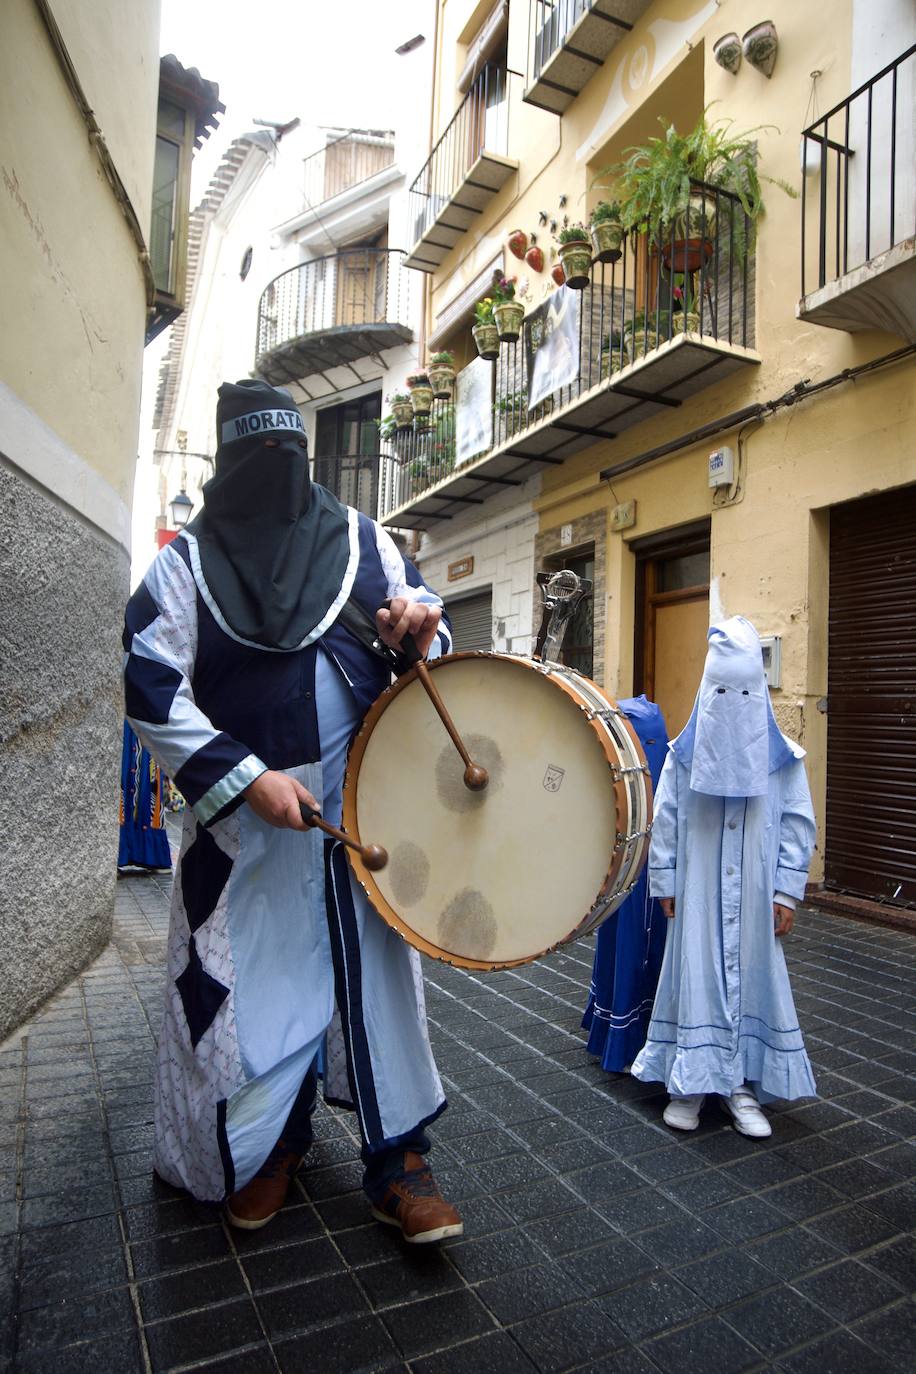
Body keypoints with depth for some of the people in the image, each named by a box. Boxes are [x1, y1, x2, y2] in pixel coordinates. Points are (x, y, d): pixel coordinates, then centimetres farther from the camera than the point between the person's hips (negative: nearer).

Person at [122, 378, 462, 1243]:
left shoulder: (365, 542, 8)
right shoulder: (187, 562, 3)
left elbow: (429, 640, 12)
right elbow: (153, 691, -4)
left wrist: (420, 628, -13)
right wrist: (244, 777, -14)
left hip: (366, 805, 1)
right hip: (248, 814, -1)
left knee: (378, 974, 5)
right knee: (258, 980, 10)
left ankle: (396, 1162, 21)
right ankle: (267, 1147, 35)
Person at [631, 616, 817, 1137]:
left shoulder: (782, 758, -2)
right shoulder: (685, 754, -2)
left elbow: (798, 825, 1)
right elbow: (665, 822, 1)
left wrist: (787, 892, -3)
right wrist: (666, 885, 0)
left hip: (755, 897, 1)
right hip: (698, 894, 0)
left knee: (753, 976, 7)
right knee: (695, 977, 5)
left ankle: (742, 1084, 23)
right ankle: (690, 1082, 20)